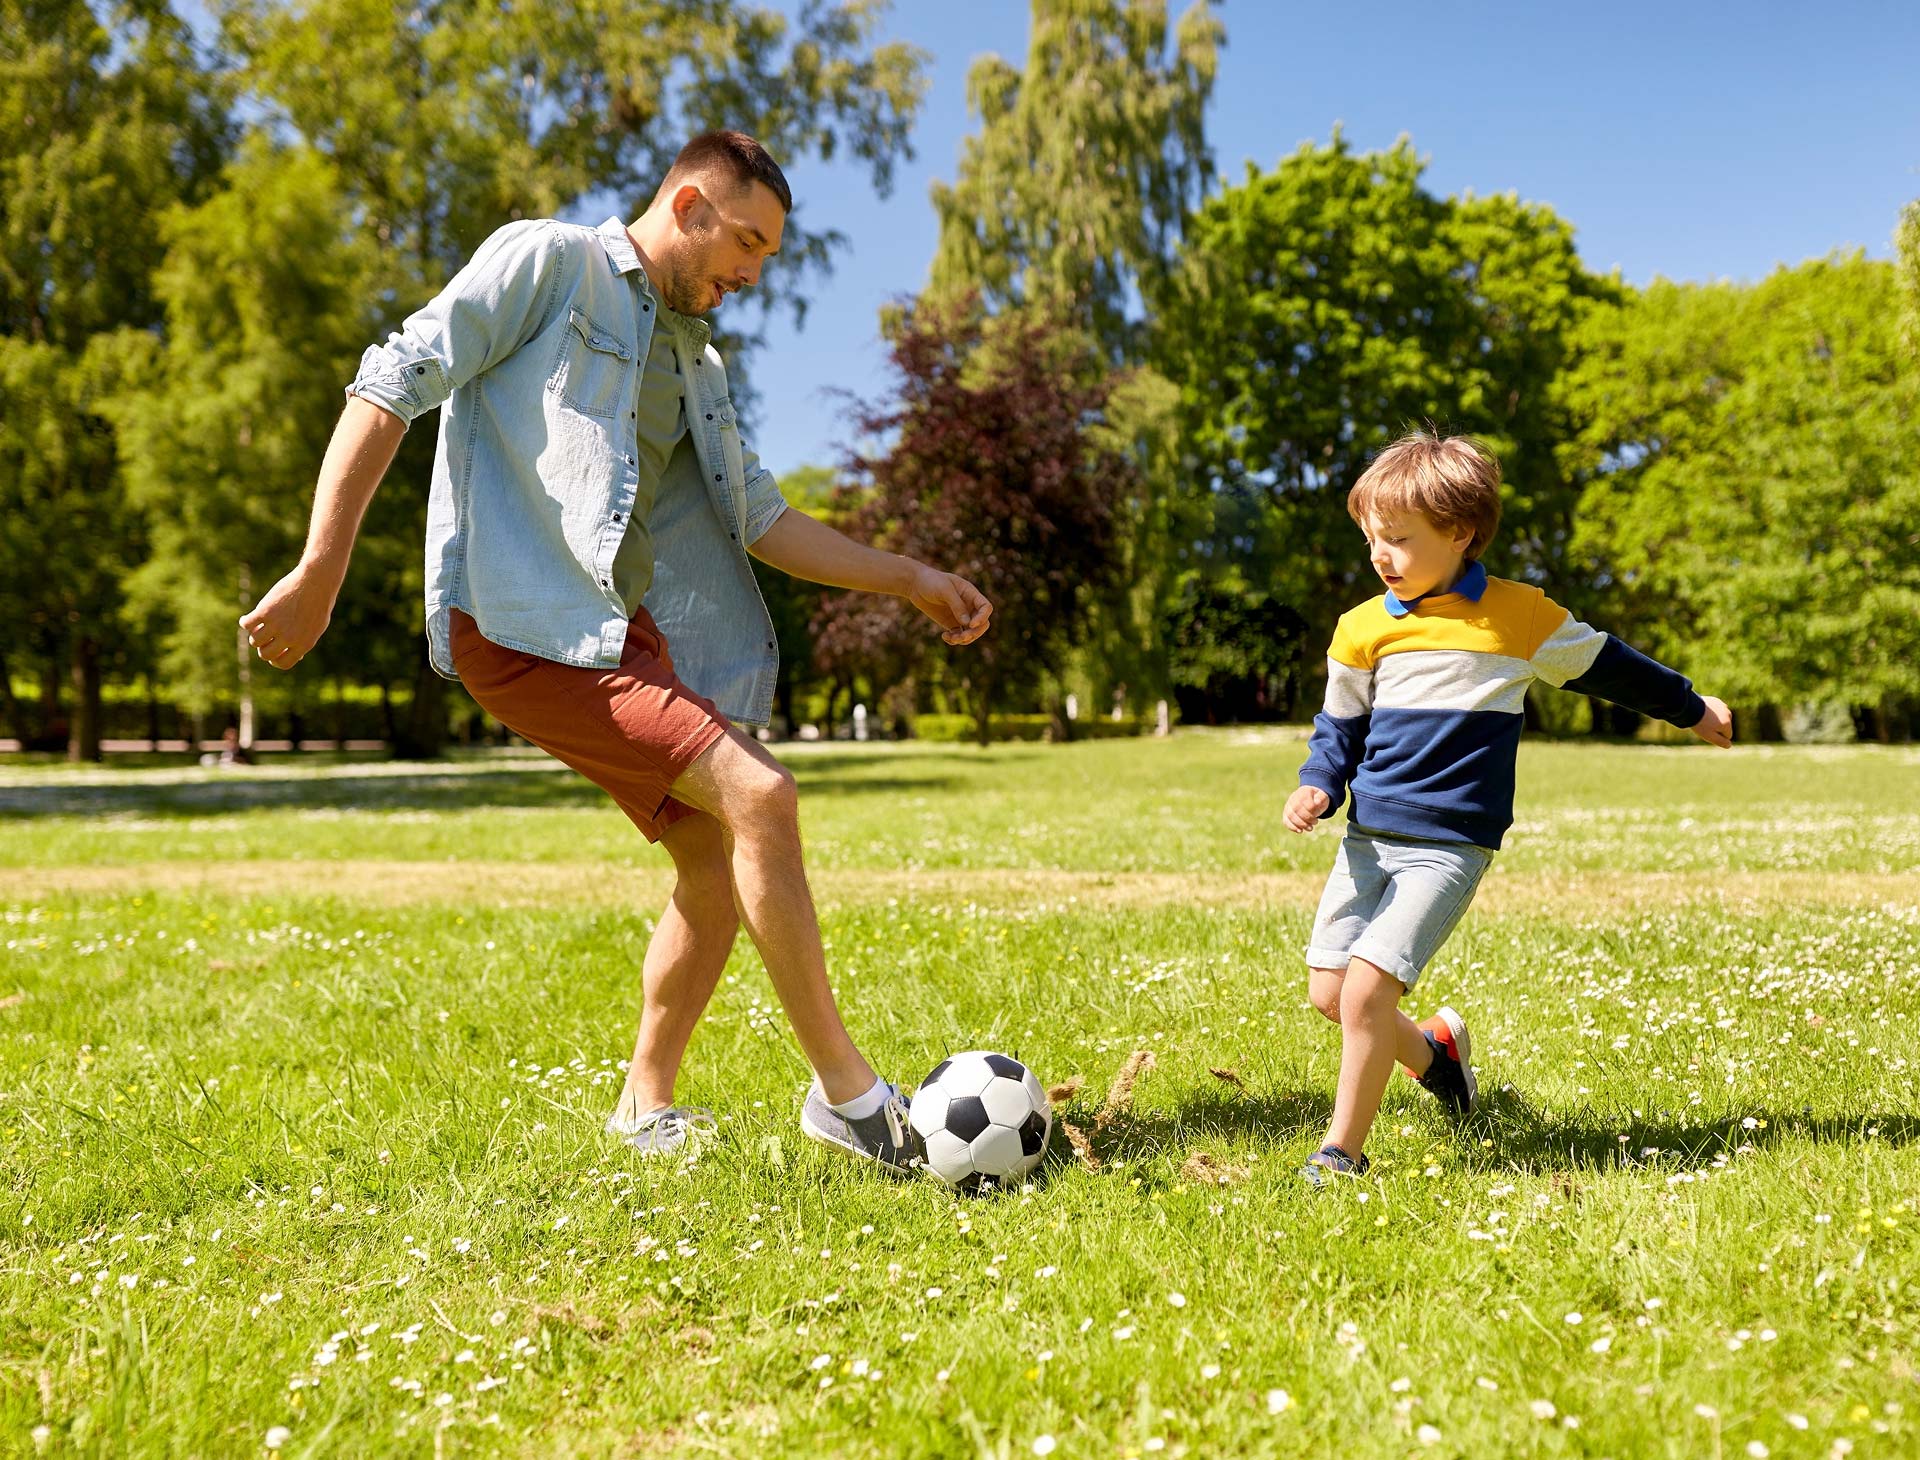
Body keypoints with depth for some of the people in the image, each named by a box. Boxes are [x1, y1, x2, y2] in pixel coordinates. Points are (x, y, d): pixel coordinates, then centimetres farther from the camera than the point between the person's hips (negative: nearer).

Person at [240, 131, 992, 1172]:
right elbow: (395, 382, -5)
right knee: (758, 796, -19)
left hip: (624, 631, 9)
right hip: (520, 618, -9)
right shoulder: (547, 261, 0)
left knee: (717, 861, 7)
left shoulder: (693, 362, 23)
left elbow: (758, 520, 23)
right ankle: (847, 1093, -10)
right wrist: (320, 568, -14)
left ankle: (647, 1103, 26)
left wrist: (908, 579, 16)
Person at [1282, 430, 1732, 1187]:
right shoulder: (1363, 627, 5)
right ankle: (1431, 1048, 32)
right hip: (1368, 837, 5)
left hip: (1448, 846, -4)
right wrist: (1318, 784, -6)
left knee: (1368, 985, -17)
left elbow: (1603, 665, 15)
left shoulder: (1519, 615, -2)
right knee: (1328, 991, 2)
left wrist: (1689, 707, 29)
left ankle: (1343, 1151, -1)